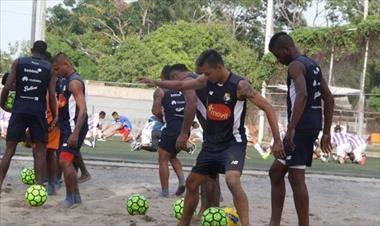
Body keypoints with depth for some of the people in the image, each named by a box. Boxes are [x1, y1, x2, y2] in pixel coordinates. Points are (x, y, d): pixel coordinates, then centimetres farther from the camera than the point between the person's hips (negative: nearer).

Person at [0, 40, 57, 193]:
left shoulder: (18, 62, 6)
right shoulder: (49, 68, 6)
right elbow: (52, 95, 0)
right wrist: (55, 118, 5)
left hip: (19, 110, 1)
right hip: (38, 112, -1)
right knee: (40, 151, 7)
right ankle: (39, 186, 2)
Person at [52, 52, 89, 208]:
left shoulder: (74, 82, -15)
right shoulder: (66, 81, 15)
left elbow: (82, 109, -23)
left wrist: (75, 133, -29)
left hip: (74, 128, -10)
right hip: (66, 128, 11)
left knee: (64, 161, -16)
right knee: (67, 162, 14)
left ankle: (70, 197, -5)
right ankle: (76, 196, 23)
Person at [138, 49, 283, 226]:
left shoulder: (239, 85, -18)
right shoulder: (205, 81, -2)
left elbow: (268, 108, -16)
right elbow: (181, 85, 13)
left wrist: (277, 140, -18)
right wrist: (157, 83, -2)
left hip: (233, 143, -7)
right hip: (211, 144, 7)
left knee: (232, 181, -31)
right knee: (191, 183, 13)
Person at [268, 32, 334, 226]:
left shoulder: (295, 66, -10)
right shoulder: (313, 65, 18)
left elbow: (302, 95, -27)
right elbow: (329, 99, 19)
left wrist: (291, 128, -30)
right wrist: (326, 133, 20)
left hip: (301, 127, -10)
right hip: (312, 127, 10)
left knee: (296, 177, -5)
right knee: (276, 171, 15)